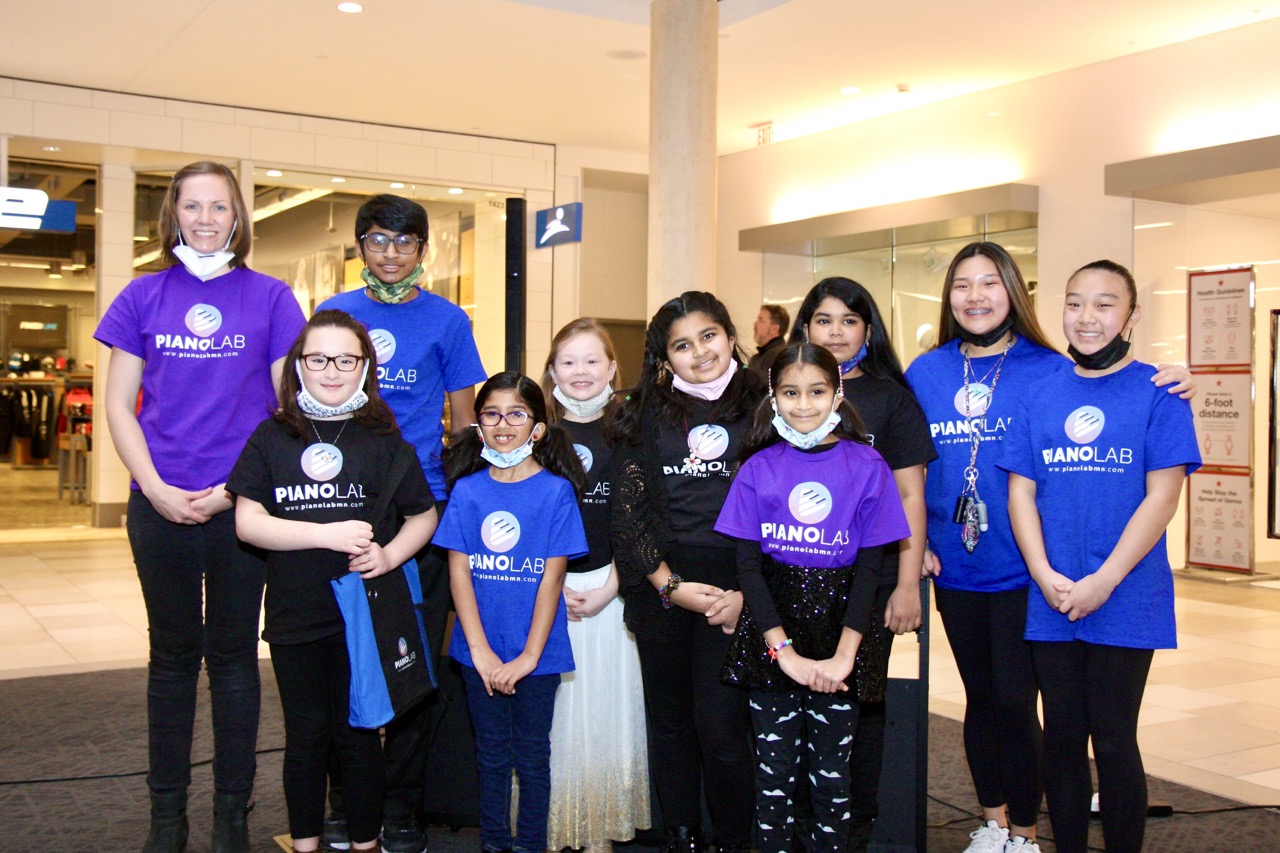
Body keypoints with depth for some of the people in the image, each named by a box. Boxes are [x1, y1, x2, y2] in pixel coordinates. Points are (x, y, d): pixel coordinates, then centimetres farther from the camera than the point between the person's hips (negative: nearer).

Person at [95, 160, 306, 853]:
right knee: (172, 654, 11)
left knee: (233, 654, 7)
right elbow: (119, 406, 5)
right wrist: (158, 489, -8)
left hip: (242, 504, -1)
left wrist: (231, 489, -9)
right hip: (160, 504, 1)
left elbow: (292, 406, 0)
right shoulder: (144, 296, 6)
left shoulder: (269, 297, 2)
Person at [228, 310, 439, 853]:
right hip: (295, 615, 1)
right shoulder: (272, 437, 2)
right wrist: (329, 533, -17)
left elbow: (423, 515, 7)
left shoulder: (383, 437, 2)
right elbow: (248, 522, -6)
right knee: (305, 735, 13)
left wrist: (390, 554, -13)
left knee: (357, 733, 9)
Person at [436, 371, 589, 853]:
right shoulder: (467, 490, 0)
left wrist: (528, 656, -12)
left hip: (536, 654, -2)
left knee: (532, 756, 10)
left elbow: (551, 579, -8)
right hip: (480, 653, 2)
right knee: (492, 754, 14)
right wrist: (480, 650, -9)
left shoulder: (555, 491, -7)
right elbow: (459, 573, -2)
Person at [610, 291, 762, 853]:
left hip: (734, 591, -2)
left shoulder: (761, 409, 5)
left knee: (721, 728, -7)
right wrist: (672, 586, -7)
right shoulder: (647, 414, 9)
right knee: (671, 724, 9)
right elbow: (630, 508, 3)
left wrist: (748, 592, -9)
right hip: (661, 588, 2)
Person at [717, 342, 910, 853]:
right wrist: (785, 651, -11)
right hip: (771, 636, 1)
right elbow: (748, 565, -2)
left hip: (838, 632, -1)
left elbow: (869, 567, -2)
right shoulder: (758, 468, 2)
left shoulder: (865, 466, 0)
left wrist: (843, 656, -11)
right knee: (775, 768, 7)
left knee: (831, 772, 5)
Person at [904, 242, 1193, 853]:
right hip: (955, 568, 3)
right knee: (979, 695, 15)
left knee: (1015, 700, 0)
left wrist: (1172, 390, -19)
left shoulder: (1049, 370, -5)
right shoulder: (925, 373, 4)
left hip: (1022, 567, -3)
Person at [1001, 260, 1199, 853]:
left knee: (1113, 742, 4)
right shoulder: (1041, 393, 6)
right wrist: (1046, 577, -8)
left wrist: (1102, 583, -15)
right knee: (1062, 737, 12)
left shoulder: (1157, 393, -4)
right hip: (1050, 601, 3)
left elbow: (1163, 497, -9)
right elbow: (1021, 491, 5)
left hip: (1126, 601, -3)